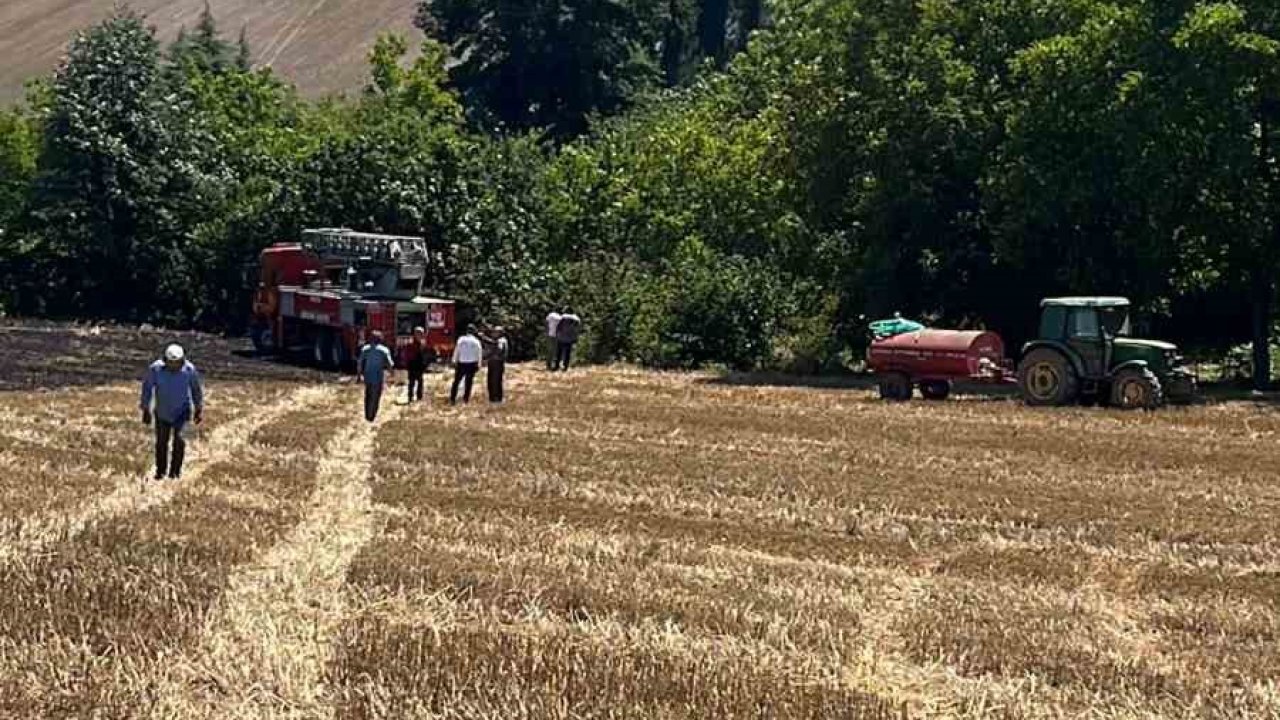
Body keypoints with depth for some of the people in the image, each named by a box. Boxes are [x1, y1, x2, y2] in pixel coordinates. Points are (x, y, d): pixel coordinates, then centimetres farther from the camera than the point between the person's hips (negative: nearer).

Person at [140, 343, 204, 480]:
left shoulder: (189, 369, -20)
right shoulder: (156, 368, -22)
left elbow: (197, 388, -3)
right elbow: (147, 387, -8)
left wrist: (199, 410, 2)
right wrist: (146, 410, -6)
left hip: (182, 411, -1)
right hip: (163, 412, 1)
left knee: (179, 439, -18)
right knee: (161, 442, 10)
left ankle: (175, 470, 0)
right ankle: (161, 471, 33)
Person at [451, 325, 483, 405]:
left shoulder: (461, 339, -6)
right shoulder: (476, 341, -3)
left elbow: (456, 351, -4)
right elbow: (479, 354, -1)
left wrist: (455, 362, 3)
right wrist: (478, 365, 6)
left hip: (461, 363, 0)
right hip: (472, 364, 0)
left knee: (456, 381, 6)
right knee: (468, 382, 11)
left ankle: (452, 399, 2)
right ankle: (466, 398, 12)